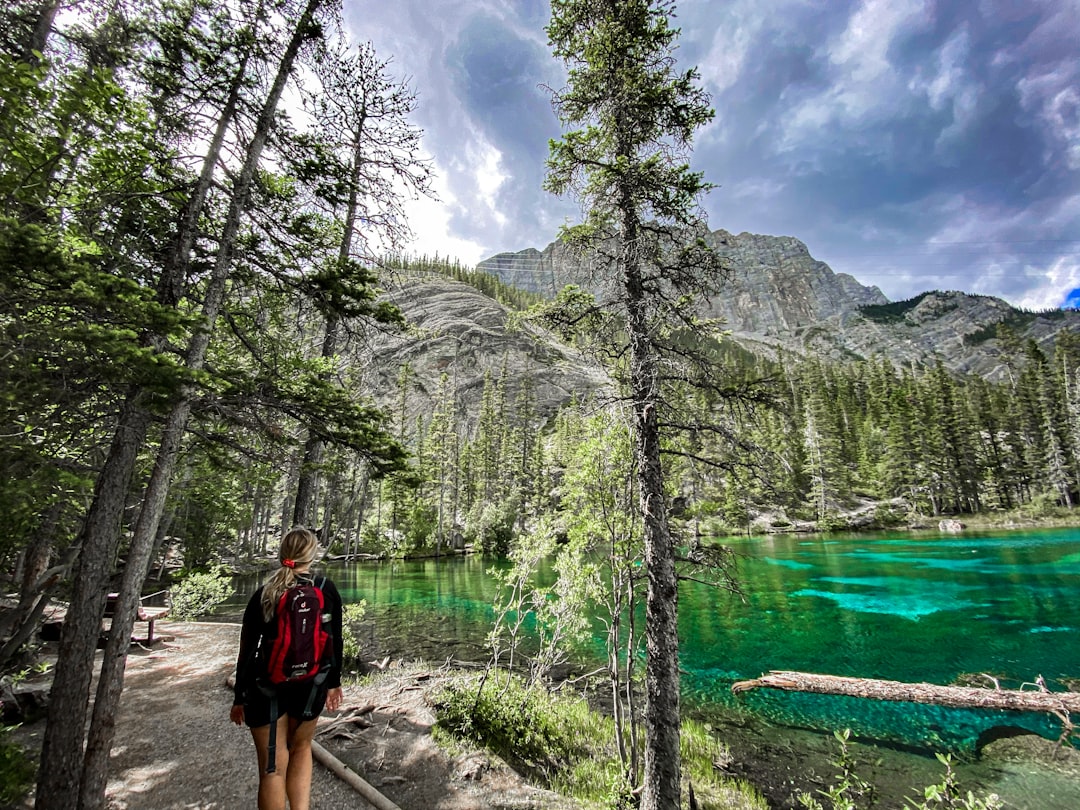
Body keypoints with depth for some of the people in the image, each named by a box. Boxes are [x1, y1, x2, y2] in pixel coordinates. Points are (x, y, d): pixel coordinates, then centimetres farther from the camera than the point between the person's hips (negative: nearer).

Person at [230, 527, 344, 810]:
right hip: (311, 686, 1)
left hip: (267, 688, -1)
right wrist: (334, 682, 12)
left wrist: (239, 697, 8)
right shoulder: (327, 590, -8)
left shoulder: (263, 595, -9)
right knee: (301, 749, 25)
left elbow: (247, 651, -5)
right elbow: (335, 640, -1)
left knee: (273, 767, 13)